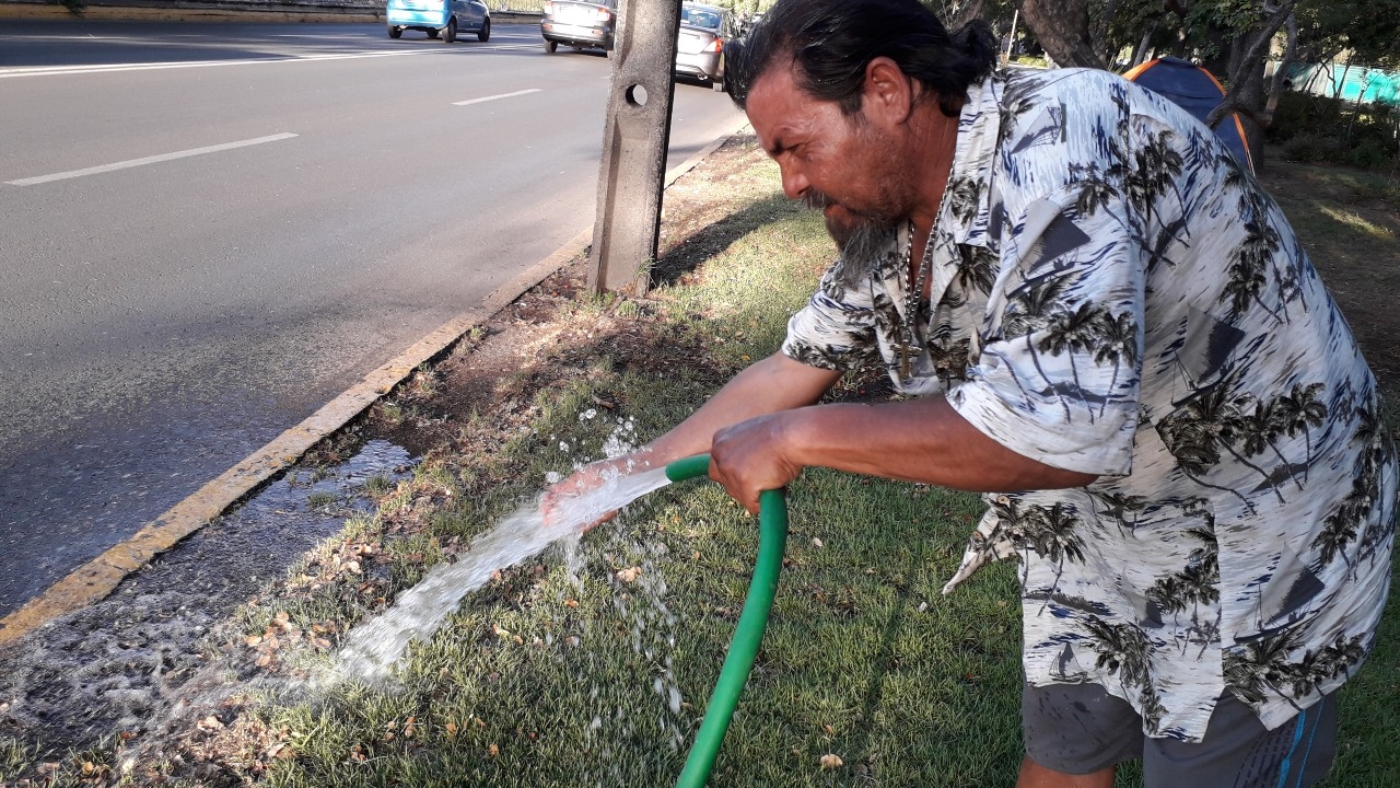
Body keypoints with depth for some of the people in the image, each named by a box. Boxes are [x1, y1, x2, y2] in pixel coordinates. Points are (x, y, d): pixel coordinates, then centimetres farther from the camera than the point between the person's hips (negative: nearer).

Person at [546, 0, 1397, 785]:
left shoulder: (1057, 134, -31)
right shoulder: (888, 232, -6)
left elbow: (1057, 428, -41)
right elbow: (797, 367, 7)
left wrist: (795, 439, -30)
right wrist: (633, 470, 8)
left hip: (1260, 549, -7)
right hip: (1097, 538, 7)